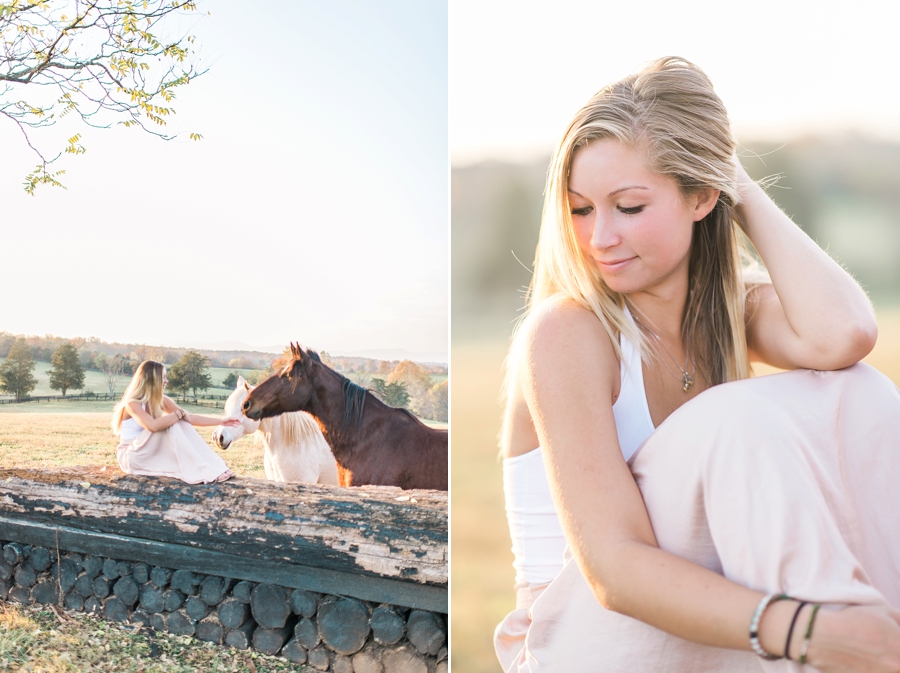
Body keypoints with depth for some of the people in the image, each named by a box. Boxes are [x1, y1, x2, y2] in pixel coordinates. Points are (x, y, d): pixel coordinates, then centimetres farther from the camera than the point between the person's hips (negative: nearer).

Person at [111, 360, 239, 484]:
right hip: (132, 457, -7)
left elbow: (190, 418, 7)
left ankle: (212, 469, -23)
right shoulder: (132, 403, -20)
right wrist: (179, 414, -25)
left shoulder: (161, 401, 3)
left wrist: (221, 421, 4)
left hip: (152, 453, 7)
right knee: (171, 425, -25)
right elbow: (153, 426, -38)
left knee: (182, 424, -13)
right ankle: (203, 472, -31)